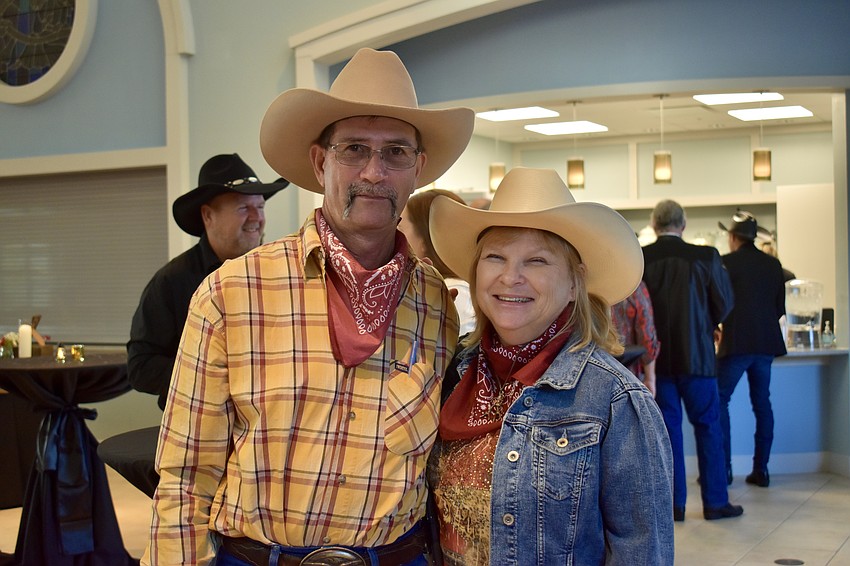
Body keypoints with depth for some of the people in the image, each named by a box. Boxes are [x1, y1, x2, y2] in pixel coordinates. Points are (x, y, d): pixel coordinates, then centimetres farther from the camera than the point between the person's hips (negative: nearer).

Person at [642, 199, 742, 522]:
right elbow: (724, 305, 0)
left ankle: (673, 503, 10)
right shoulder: (706, 257, -7)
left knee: (667, 428, 8)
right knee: (707, 426, 9)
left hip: (657, 357, 1)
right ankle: (715, 502, 13)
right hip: (696, 355, -1)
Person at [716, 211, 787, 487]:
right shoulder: (773, 264, 8)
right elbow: (780, 307, 12)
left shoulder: (726, 262, -7)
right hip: (766, 343, 5)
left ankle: (723, 467, -3)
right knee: (762, 403, 10)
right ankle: (761, 469, 11)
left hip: (737, 343, -5)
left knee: (720, 401, 2)